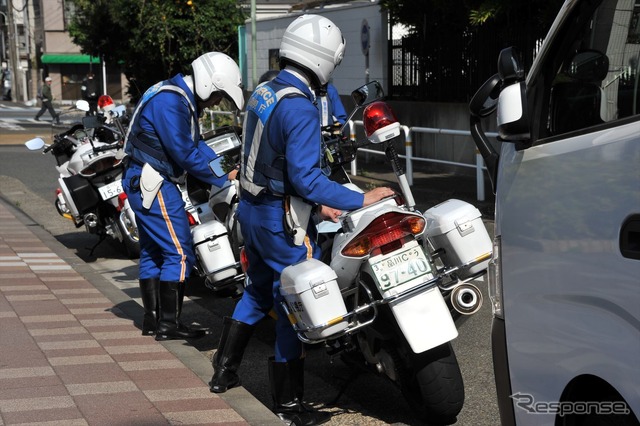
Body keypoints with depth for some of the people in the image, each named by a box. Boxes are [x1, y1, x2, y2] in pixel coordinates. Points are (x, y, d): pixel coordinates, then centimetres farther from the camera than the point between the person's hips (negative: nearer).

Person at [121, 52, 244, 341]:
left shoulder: (183, 100, 13)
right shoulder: (170, 102, -20)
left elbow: (195, 144, 15)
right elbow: (184, 153, -22)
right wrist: (221, 180, -14)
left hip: (143, 183, 11)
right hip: (152, 184, -11)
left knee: (152, 252, 15)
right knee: (179, 253, -8)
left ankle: (152, 319, 23)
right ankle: (168, 325, -4)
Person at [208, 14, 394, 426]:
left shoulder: (262, 92, 6)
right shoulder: (300, 108, -23)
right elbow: (305, 177, -28)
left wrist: (315, 203, 10)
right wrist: (361, 200, -22)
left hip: (252, 208, 9)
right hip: (282, 220, -9)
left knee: (258, 291, 25)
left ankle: (224, 371, 35)